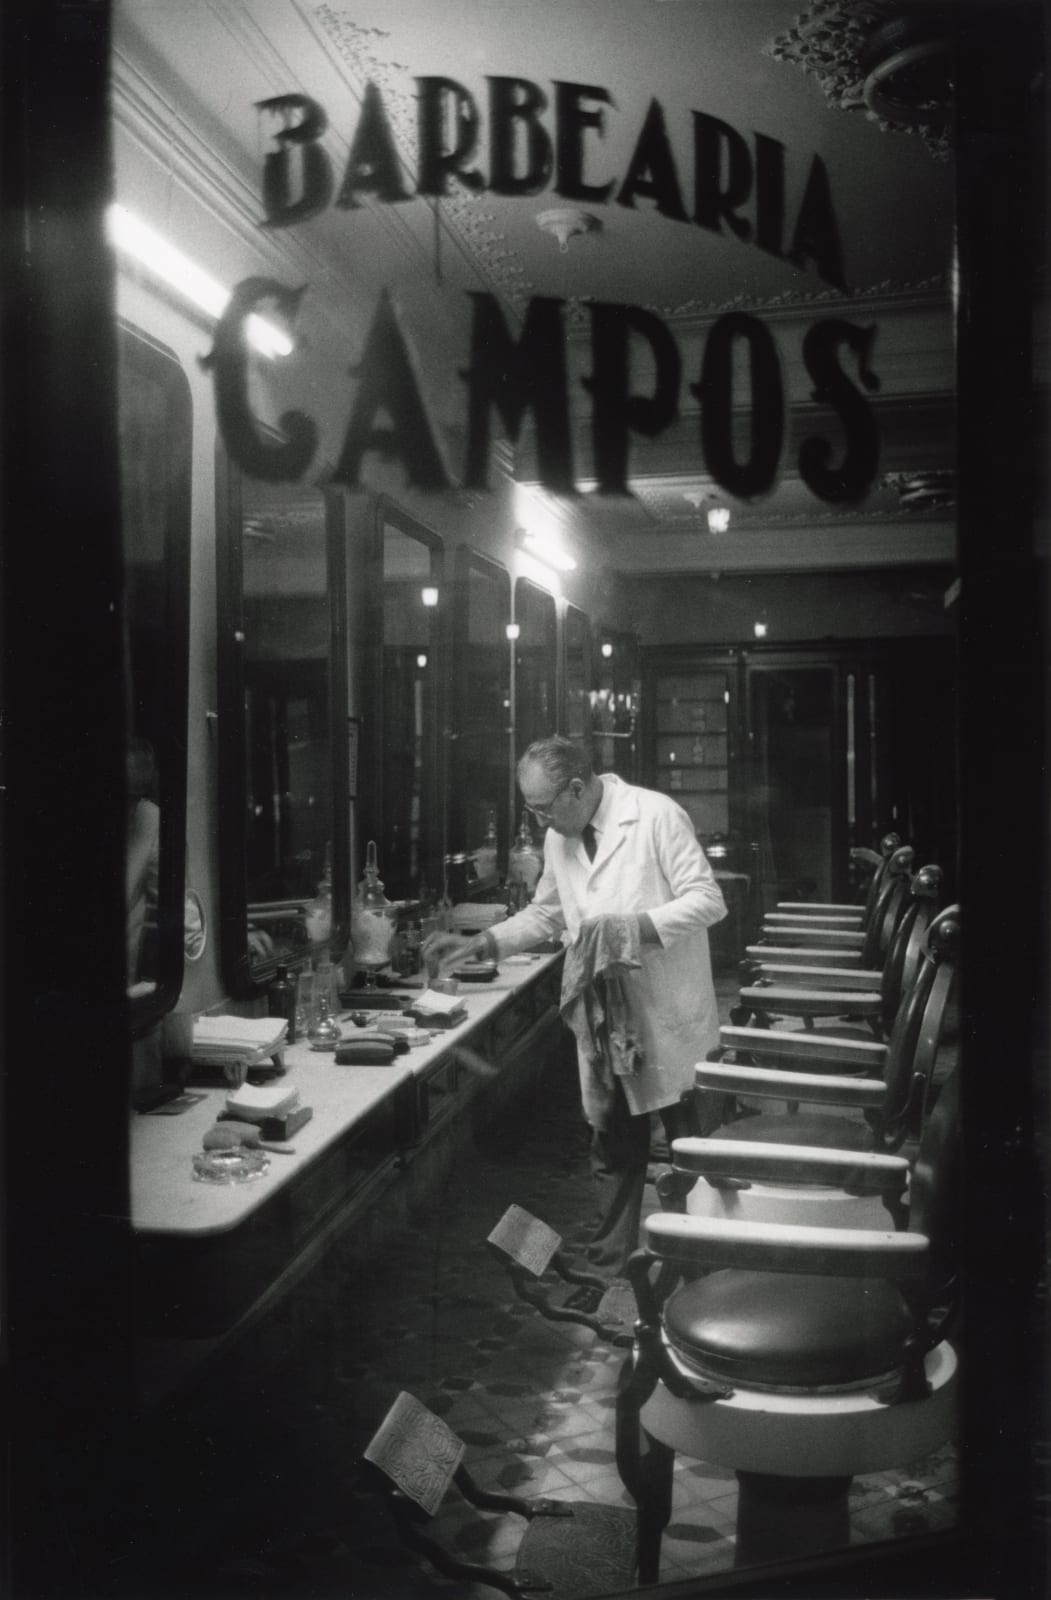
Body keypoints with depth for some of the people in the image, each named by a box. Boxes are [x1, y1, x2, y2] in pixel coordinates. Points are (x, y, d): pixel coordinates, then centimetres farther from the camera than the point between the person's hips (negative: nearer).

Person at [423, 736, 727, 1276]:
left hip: (669, 1015, -5)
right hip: (603, 1017, 6)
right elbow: (544, 914, 19)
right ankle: (608, 1261, 30)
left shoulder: (656, 815, -13)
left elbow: (707, 900, -14)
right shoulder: (559, 837, 7)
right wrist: (478, 944, 9)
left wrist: (633, 927, -24)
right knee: (612, 1142, 14)